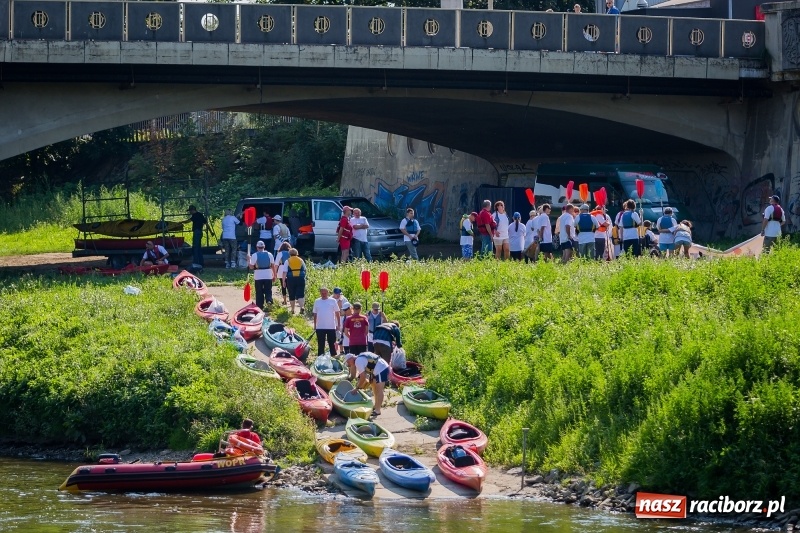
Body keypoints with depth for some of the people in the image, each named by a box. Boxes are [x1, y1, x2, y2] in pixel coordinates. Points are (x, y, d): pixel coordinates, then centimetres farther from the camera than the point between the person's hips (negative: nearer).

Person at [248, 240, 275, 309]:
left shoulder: (254, 255, -6)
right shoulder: (269, 254, 1)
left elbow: (251, 267, -4)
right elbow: (273, 266, 5)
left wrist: (249, 260, 13)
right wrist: (274, 275, 16)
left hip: (258, 276, -1)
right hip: (268, 276, 1)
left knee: (259, 292, 7)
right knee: (268, 290, 11)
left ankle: (260, 307, 9)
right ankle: (269, 300, -16)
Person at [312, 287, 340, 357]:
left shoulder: (332, 301, 0)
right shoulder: (317, 301, 6)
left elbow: (337, 313, 3)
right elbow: (315, 314, 11)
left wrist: (338, 324, -1)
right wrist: (315, 325, 8)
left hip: (331, 327, -2)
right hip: (320, 327, 2)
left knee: (332, 344, 4)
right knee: (320, 345, 7)